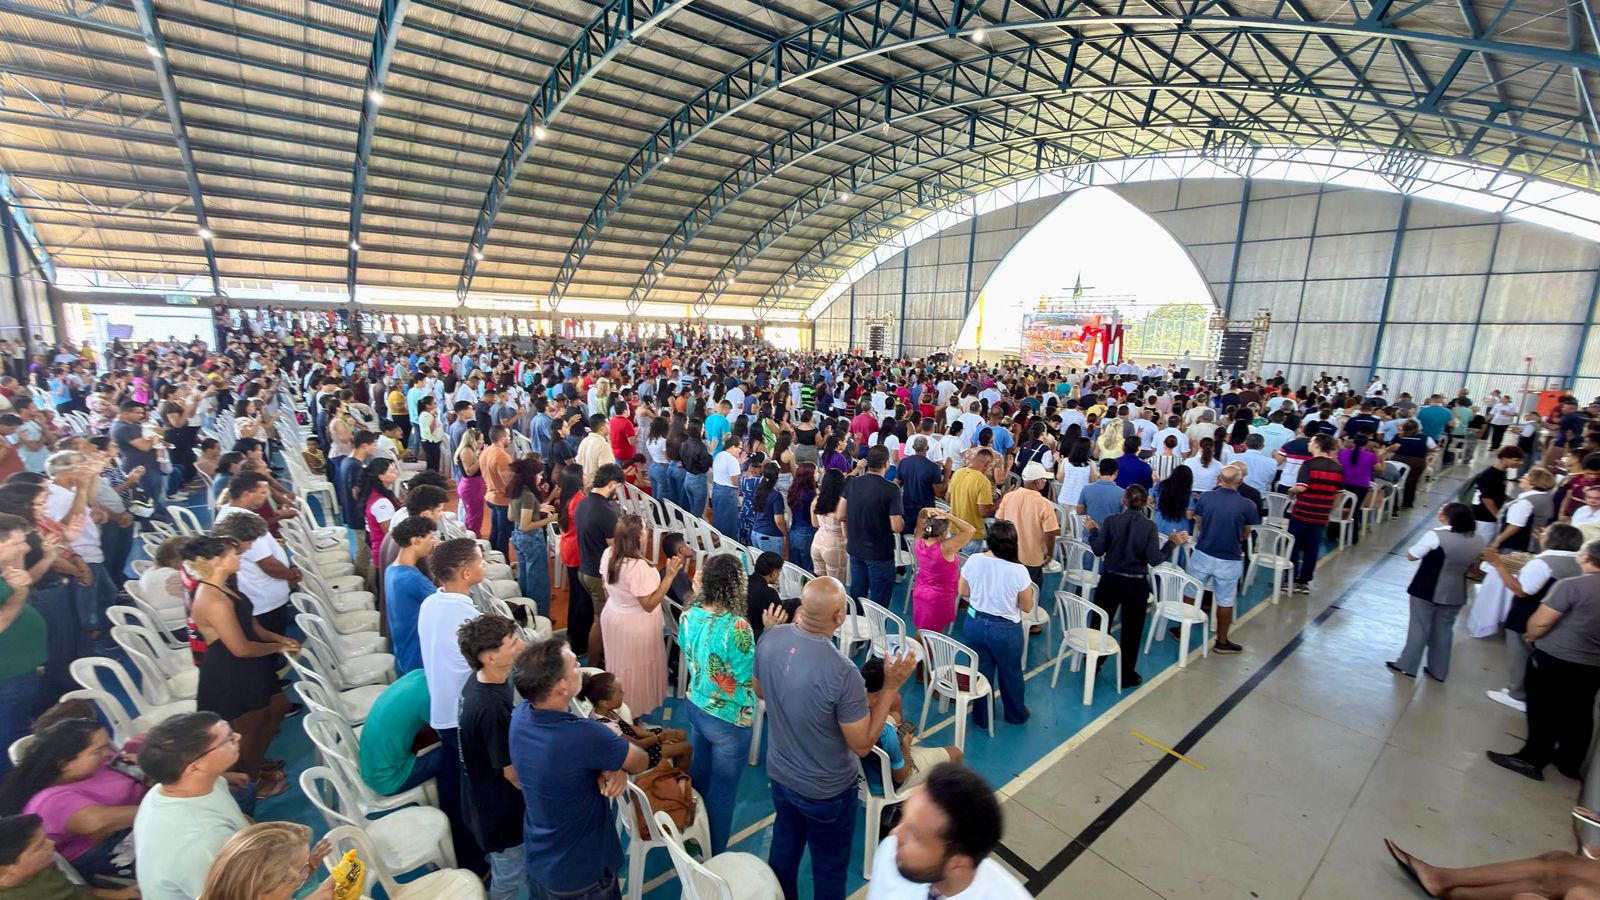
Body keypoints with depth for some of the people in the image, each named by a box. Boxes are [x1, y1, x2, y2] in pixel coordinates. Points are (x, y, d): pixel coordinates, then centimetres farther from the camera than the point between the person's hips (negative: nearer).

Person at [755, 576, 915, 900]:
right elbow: (862, 744, -22)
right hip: (826, 789, -5)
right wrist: (891, 687, -18)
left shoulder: (770, 639, -18)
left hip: (779, 773, 6)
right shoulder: (842, 673, -36)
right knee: (828, 869, 22)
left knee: (783, 850, 29)